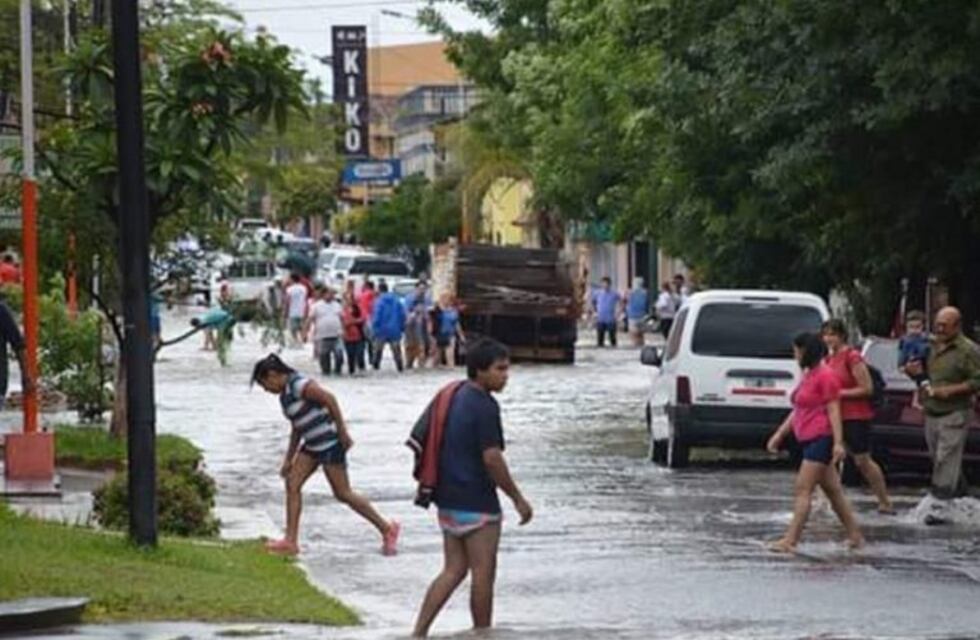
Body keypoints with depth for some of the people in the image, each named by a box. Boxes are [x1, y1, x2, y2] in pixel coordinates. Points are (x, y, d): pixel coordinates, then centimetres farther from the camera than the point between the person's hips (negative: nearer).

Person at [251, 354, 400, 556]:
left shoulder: (299, 385, -17)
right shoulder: (285, 394, 13)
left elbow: (329, 398, -25)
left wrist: (342, 431, -25)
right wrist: (289, 459, 21)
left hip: (330, 443, -10)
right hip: (313, 445, 10)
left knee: (343, 493, -3)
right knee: (292, 484, 2)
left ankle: (387, 529, 8)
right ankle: (291, 541, 4)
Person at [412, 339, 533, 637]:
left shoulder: (456, 397, 11)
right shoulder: (484, 406, -17)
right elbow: (492, 458, -20)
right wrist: (518, 498, -12)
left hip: (449, 498, 9)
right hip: (476, 502, -9)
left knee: (453, 570, 11)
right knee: (483, 573, 3)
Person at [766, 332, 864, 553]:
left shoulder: (825, 376, -12)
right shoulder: (807, 375, 16)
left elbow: (833, 411, -16)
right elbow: (797, 410, 22)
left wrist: (838, 443, -21)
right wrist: (780, 434, 19)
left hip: (821, 439, -10)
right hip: (809, 440, 10)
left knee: (802, 490, -13)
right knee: (833, 490, 13)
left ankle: (790, 540, -17)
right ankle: (855, 536, 19)